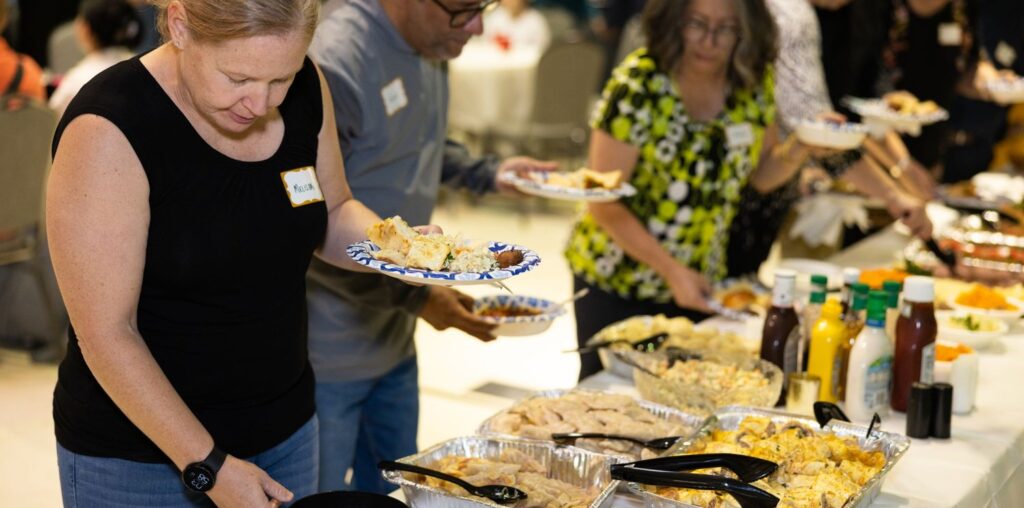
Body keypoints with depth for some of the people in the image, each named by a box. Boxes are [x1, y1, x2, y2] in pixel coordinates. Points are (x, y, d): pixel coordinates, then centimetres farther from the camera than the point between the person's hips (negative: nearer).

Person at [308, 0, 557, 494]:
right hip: (328, 359, -8)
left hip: (394, 339, 8)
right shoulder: (334, 64, -25)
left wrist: (489, 173, 5)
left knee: (392, 490, 19)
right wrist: (413, 297, -21)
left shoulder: (428, 48, 4)